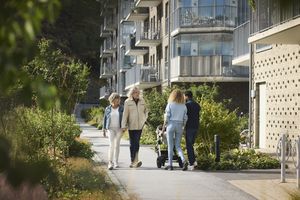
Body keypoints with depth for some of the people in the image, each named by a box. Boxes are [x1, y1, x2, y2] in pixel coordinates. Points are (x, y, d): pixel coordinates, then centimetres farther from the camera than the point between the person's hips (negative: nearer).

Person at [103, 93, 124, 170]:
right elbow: (105, 119, 8)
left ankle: (116, 162, 14)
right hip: (111, 129, -1)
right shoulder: (107, 109, 3)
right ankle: (110, 162, -13)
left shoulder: (121, 109, 2)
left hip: (119, 129, 1)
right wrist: (104, 129, 5)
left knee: (117, 145, 6)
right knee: (111, 145, -12)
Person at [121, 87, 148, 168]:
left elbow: (145, 111, 22)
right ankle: (134, 161, 9)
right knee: (132, 143, 2)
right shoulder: (127, 102, -1)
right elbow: (125, 114, -4)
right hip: (131, 125, -2)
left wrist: (145, 119, 9)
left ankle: (134, 161, -5)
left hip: (140, 125, 2)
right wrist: (124, 126, -8)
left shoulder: (142, 101, 8)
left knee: (136, 142, -6)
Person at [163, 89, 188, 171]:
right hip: (180, 126, 3)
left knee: (170, 146, 5)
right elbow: (185, 118, 5)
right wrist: (183, 126, 17)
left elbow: (167, 116, -6)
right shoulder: (184, 106, 4)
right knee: (178, 145, 10)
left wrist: (165, 124, 6)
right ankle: (184, 160, -13)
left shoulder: (170, 104, -5)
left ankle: (170, 164, 7)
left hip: (171, 124, -3)